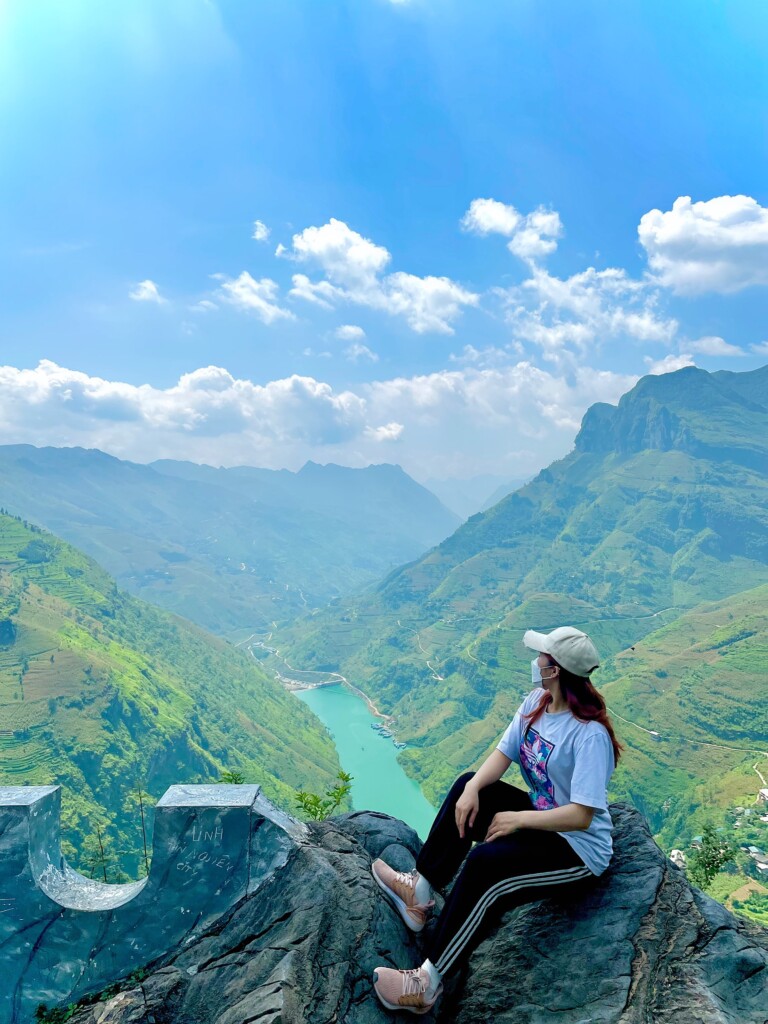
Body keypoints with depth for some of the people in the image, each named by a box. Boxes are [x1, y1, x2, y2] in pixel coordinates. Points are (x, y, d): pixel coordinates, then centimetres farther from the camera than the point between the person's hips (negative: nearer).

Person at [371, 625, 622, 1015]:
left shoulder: (590, 735, -29)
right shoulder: (536, 702, -4)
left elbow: (581, 816, -31)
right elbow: (502, 753, -4)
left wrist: (516, 819, -25)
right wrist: (472, 788, -21)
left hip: (578, 850, -8)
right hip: (539, 816, 9)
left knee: (485, 861, -29)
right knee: (468, 787, -6)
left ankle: (427, 984, -20)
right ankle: (420, 889, -2)